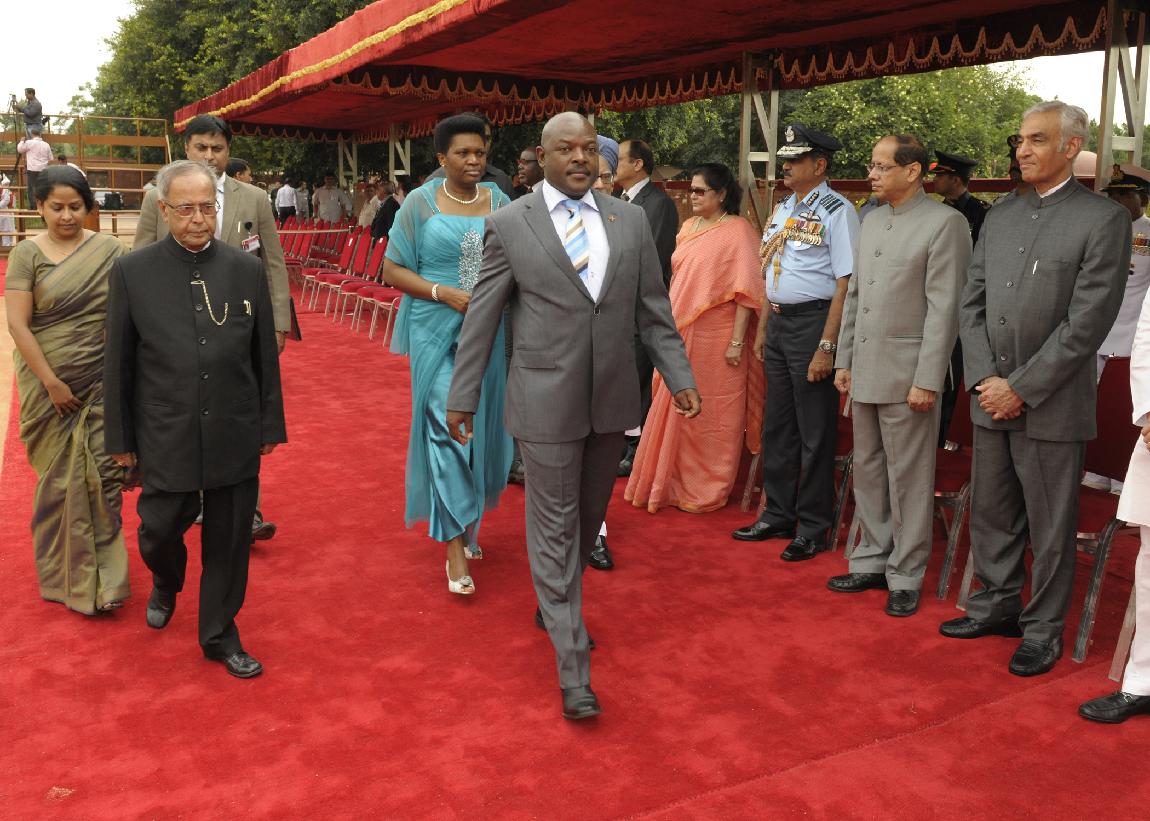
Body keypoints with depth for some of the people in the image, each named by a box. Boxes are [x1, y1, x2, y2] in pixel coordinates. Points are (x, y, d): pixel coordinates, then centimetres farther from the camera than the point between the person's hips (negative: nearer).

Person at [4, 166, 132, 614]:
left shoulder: (111, 250, -1)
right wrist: (51, 383, -12)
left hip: (101, 384, 1)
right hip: (49, 386, 0)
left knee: (101, 474, -1)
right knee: (58, 478, 10)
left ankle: (99, 578, 14)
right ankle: (61, 573, 30)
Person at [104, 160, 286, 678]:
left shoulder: (247, 269, 0)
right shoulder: (133, 272, -3)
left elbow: (265, 356, 5)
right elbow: (118, 363, 1)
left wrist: (270, 425, 7)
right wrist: (120, 438, 4)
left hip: (236, 436, 1)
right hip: (166, 438, -1)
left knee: (229, 542, 9)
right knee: (159, 531, 11)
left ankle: (220, 634, 30)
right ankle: (167, 583, 47)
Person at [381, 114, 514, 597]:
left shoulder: (500, 203, 6)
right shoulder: (420, 203, -2)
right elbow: (393, 270, -4)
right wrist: (446, 294, -17)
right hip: (436, 332, -3)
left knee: (480, 425, 11)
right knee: (446, 427, -8)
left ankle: (465, 520, 32)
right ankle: (455, 542, -2)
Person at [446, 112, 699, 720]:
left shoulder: (630, 220, 6)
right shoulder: (509, 224, -3)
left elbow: (653, 311, 9)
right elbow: (482, 318, 0)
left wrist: (679, 376, 3)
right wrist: (463, 396, 0)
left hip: (613, 398, 4)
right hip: (546, 401, -4)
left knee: (588, 518, 18)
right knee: (555, 529, 1)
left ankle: (558, 604, 44)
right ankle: (573, 669, 8)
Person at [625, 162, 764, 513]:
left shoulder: (737, 231, -9)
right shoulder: (689, 227, 11)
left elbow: (745, 291, -13)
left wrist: (737, 342, -17)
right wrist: (669, 326, 13)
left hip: (715, 338, -6)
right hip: (681, 334, 6)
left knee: (710, 413, 4)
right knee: (678, 411, 12)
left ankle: (708, 491, 19)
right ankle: (677, 482, 27)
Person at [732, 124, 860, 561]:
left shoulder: (836, 210, -12)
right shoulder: (782, 209, 13)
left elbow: (845, 283, -17)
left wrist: (826, 346, -20)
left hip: (813, 322, -8)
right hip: (778, 323, 8)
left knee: (814, 432, 2)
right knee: (777, 426, 15)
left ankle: (813, 528, 16)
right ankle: (778, 515, 29)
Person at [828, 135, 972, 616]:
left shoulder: (944, 223, -8)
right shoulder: (871, 221, 13)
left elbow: (944, 307, -13)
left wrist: (927, 380, -16)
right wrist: (844, 361, 13)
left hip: (907, 375, -7)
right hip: (865, 372, 7)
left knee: (908, 479, 2)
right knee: (867, 473, 14)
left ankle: (905, 577, 14)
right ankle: (872, 562, 27)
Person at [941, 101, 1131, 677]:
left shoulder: (1103, 219, -7)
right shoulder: (999, 218, 11)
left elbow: (1087, 322, -14)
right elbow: (972, 304, 9)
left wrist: (1022, 388, -14)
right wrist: (985, 379, -4)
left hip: (1051, 404, -5)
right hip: (991, 398, 6)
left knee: (1050, 526, 6)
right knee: (991, 513, 16)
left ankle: (1042, 629, 21)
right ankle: (997, 606, 33)